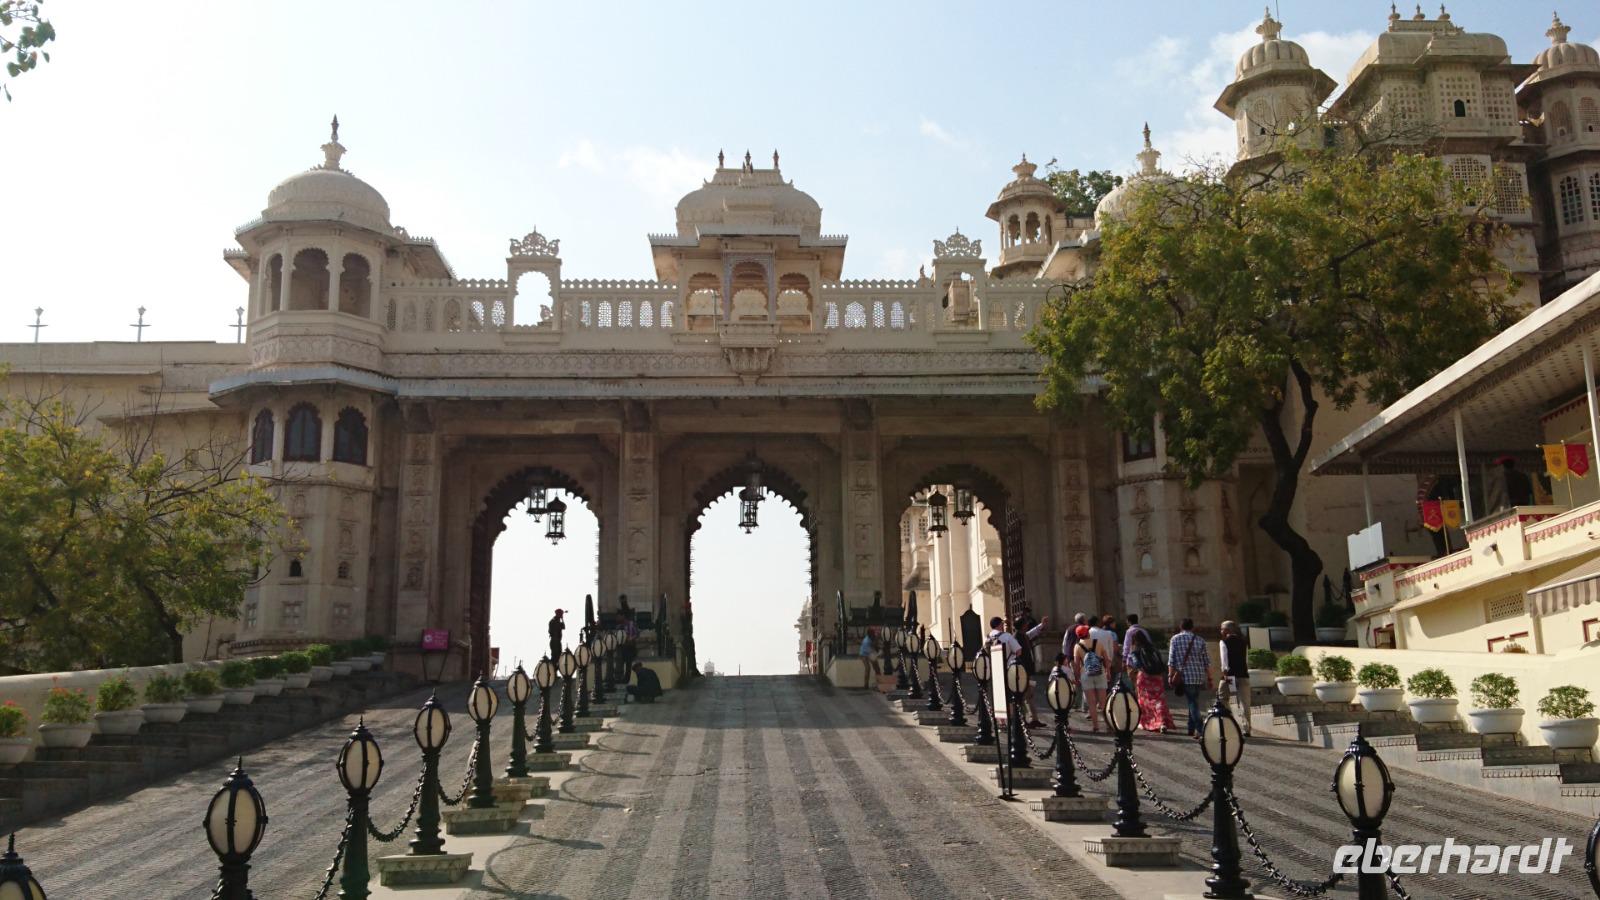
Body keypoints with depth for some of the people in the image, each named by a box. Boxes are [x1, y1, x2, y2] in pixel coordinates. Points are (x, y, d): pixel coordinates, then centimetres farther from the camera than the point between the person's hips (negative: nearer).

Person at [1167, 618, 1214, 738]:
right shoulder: (1199, 640, 10)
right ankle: (1191, 728, 19)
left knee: (1192, 702, -3)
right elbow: (1207, 662, 9)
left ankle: (1199, 729, -15)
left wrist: (1170, 675, 1)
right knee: (1193, 702, 16)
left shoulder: (1175, 639, 2)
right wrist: (1209, 678, 13)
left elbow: (1171, 659, -3)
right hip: (1199, 676, 3)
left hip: (1185, 676, -3)